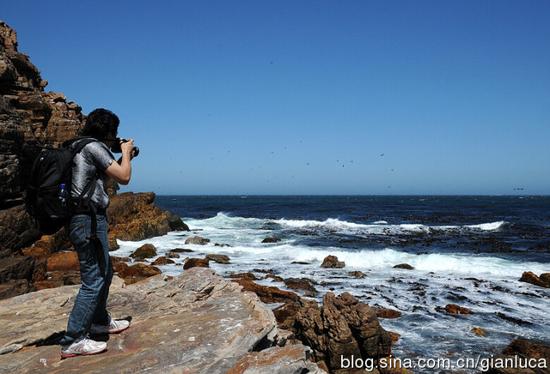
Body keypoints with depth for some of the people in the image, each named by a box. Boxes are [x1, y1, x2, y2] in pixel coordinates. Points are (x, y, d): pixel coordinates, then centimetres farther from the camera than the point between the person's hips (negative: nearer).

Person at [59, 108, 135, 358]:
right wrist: (126, 153, 2)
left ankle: (100, 322, 35)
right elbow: (123, 177, -14)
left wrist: (122, 155, 21)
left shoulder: (82, 146, 16)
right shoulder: (94, 147, -13)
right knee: (93, 279, -7)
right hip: (88, 220, -10)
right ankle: (73, 341, -2)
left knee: (105, 272, 21)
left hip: (87, 219, 10)